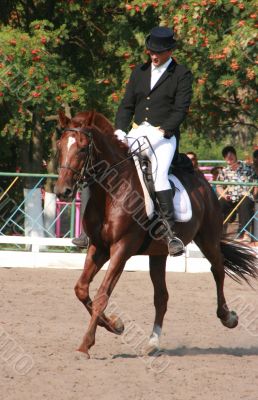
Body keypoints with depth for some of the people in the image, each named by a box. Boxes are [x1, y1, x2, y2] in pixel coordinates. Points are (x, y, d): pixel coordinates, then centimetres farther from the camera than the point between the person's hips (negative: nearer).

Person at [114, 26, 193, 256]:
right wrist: (120, 130, -1)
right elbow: (127, 105, 16)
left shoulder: (182, 75, 1)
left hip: (164, 136, -5)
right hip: (137, 133, 5)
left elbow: (181, 110, -7)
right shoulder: (139, 72, 17)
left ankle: (171, 232, -31)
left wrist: (163, 131, -21)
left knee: (159, 174, -29)